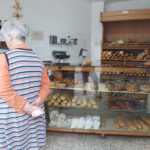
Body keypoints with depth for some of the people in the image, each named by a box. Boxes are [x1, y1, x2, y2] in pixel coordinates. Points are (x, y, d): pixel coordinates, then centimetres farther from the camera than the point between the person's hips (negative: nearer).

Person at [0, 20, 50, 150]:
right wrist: (38, 101, -6)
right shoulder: (37, 58, 3)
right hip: (35, 113, 5)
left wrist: (25, 107, -14)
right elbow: (46, 84, 5)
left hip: (14, 116, -5)